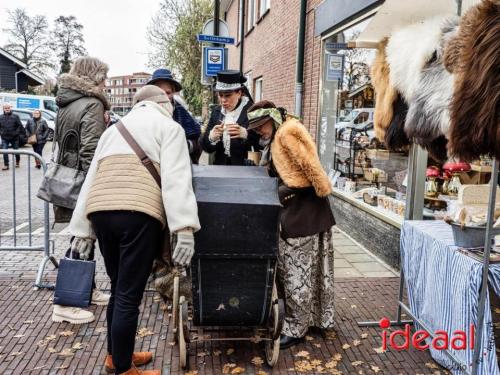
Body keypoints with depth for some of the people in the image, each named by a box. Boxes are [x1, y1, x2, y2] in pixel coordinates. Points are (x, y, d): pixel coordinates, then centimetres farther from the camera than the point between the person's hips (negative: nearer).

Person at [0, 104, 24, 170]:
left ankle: (17, 163, 33)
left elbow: (20, 126, -4)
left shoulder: (15, 116, -3)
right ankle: (6, 165, -1)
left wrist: (17, 132, -8)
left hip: (14, 137, -1)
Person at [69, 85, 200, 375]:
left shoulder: (115, 128, 29)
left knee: (119, 289, 21)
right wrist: (185, 228, -12)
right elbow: (175, 178, -5)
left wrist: (82, 230, 25)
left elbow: (92, 178, 24)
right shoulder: (169, 127, 11)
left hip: (100, 211, 7)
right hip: (138, 213, -6)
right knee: (129, 295, 2)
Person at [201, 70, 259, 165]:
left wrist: (246, 134, -28)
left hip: (245, 167, -4)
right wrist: (211, 137, -13)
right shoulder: (216, 112, 8)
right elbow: (205, 146, 8)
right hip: (221, 166, 4)